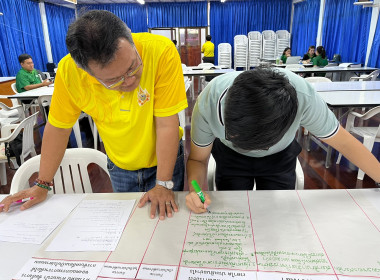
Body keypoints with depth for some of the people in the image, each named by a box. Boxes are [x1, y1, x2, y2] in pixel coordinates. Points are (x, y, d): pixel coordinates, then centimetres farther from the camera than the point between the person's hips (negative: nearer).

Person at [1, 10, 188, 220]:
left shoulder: (161, 52, -30)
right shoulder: (69, 70, -22)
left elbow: (167, 125, -26)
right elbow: (58, 127, -8)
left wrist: (164, 185, -22)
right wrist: (42, 185, -1)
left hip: (163, 160, -1)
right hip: (119, 167, 2)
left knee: (165, 218, 13)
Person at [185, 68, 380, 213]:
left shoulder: (302, 97, -38)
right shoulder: (208, 103, -36)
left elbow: (343, 142, -20)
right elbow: (198, 158, -19)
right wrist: (195, 190, -38)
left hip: (279, 156, 0)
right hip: (230, 157, 0)